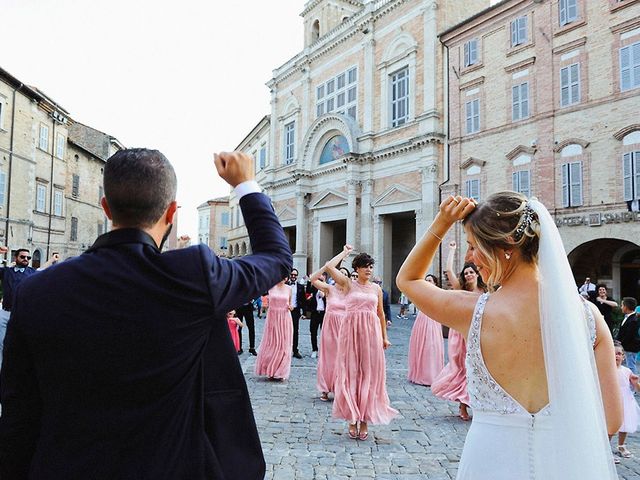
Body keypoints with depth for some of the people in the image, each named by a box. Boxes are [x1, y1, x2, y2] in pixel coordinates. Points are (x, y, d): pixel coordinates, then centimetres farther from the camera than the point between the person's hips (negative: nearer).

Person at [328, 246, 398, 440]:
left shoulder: (377, 288, 10)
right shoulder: (348, 284, 2)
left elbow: (381, 314, 15)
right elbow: (329, 266, -10)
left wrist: (384, 337, 13)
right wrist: (345, 252, 4)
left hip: (372, 332, 3)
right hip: (351, 330, -2)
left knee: (369, 374, 5)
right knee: (351, 373, 3)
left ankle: (365, 419, 15)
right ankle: (352, 419, 13)